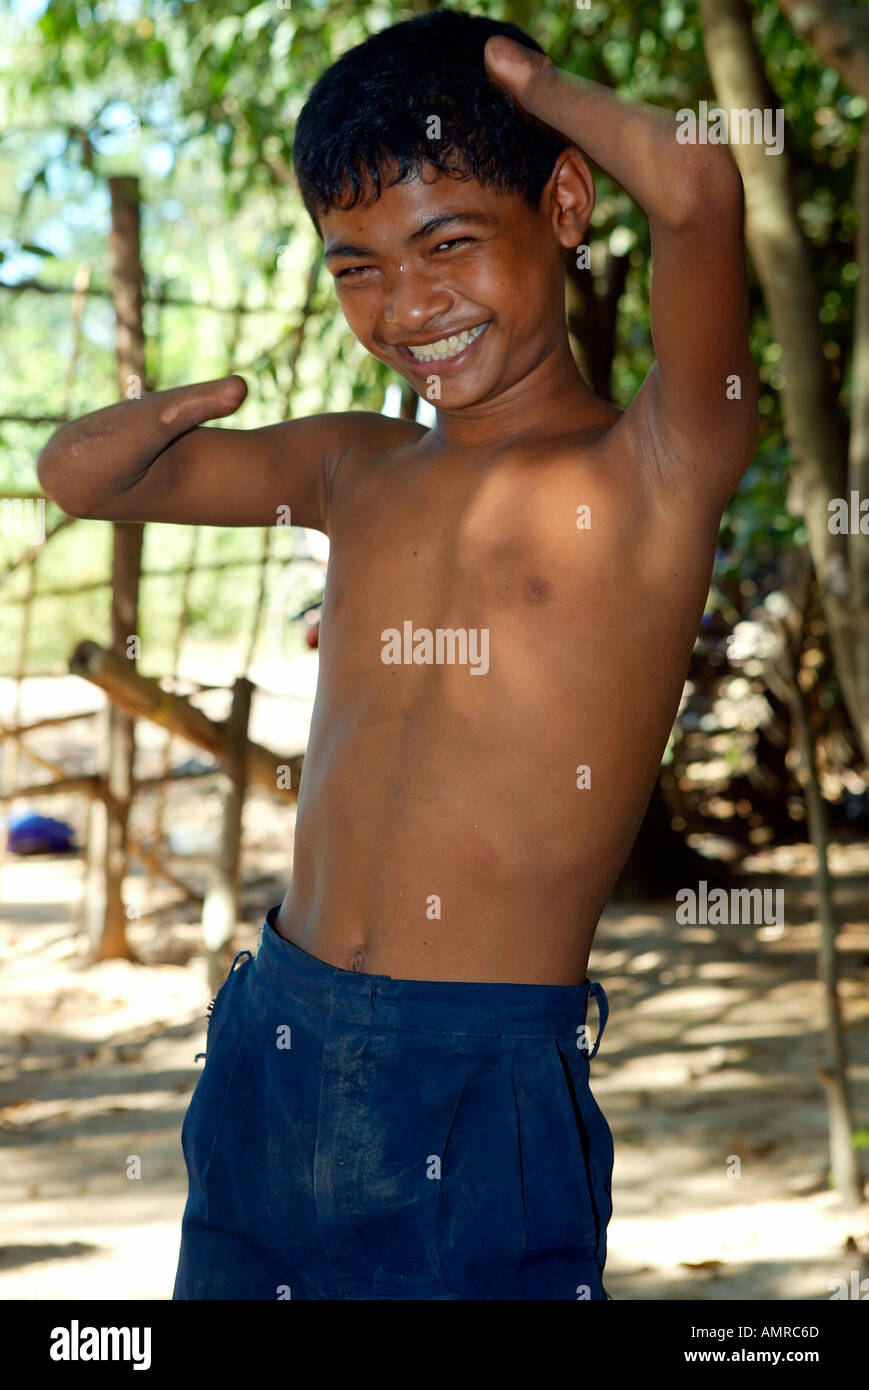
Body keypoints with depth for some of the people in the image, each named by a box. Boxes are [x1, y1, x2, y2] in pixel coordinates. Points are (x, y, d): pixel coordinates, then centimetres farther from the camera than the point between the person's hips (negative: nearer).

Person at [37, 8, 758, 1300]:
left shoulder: (659, 468, -6)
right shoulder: (357, 469, 10)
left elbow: (698, 187, -24)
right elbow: (75, 474, 22)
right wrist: (186, 406, -1)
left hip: (490, 1095, -5)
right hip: (272, 1050, 6)